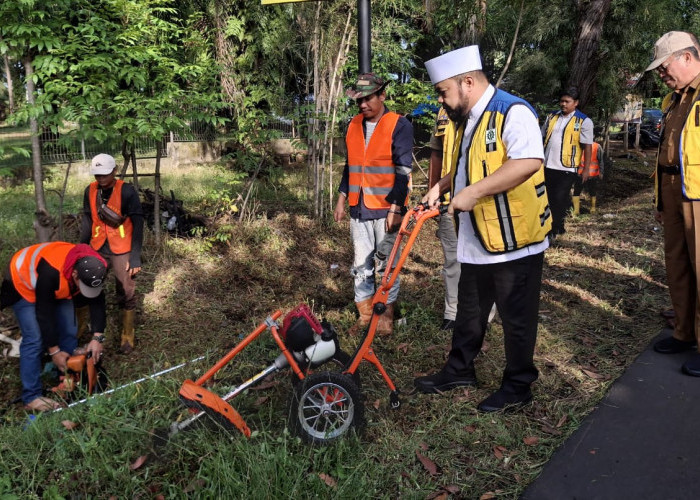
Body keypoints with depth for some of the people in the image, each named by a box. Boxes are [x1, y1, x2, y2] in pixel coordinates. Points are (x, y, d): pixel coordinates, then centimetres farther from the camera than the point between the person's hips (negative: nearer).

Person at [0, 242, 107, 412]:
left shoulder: (95, 269, -28)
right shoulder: (51, 271, -44)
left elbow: (97, 303, -17)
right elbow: (44, 313, -33)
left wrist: (97, 338, -26)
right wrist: (54, 351, -25)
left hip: (57, 287, 6)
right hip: (24, 284, -6)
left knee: (69, 333, 1)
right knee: (34, 339, -14)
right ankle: (31, 397, -8)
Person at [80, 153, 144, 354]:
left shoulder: (127, 191, -13)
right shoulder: (90, 191, 0)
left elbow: (137, 224, -11)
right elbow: (87, 220, 9)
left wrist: (135, 257, -14)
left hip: (122, 251, -4)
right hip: (97, 248, 4)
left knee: (126, 294, 4)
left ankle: (127, 335, 21)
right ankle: (78, 328, 29)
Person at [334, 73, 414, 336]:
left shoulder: (400, 126, -6)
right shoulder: (353, 126, 11)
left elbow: (403, 170, -10)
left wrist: (395, 208, -15)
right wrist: (342, 199, 16)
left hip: (386, 209, -5)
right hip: (358, 208, 5)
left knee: (386, 265, 4)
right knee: (361, 265, 10)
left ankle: (386, 316, 17)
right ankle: (364, 315, 21)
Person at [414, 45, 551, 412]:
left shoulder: (512, 112, -17)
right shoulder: (467, 119, 13)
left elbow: (529, 162, -33)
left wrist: (474, 191, -32)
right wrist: (441, 187, 8)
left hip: (514, 240, -9)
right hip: (476, 241, 9)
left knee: (517, 317, 7)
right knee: (468, 310, 20)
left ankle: (518, 386, 23)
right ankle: (459, 371, 36)